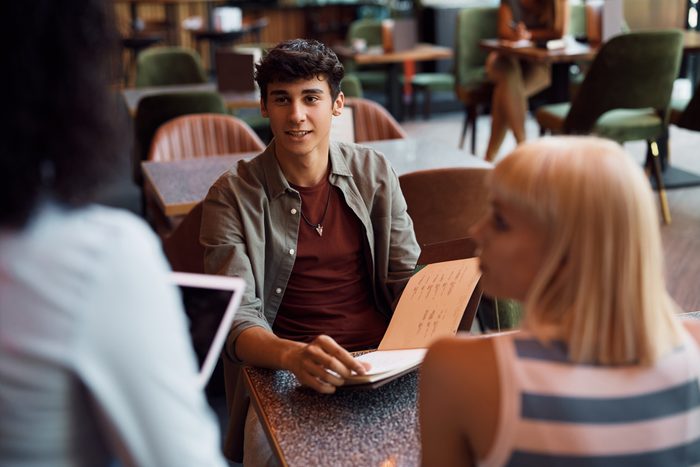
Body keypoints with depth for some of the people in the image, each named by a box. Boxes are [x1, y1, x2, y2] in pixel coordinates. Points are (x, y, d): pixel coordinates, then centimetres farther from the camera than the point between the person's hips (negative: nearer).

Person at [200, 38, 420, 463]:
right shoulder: (232, 197, -2)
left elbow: (408, 282, 9)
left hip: (381, 360, 4)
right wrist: (293, 356, -34)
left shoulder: (375, 173, 7)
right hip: (284, 375, -3)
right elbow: (237, 317, -11)